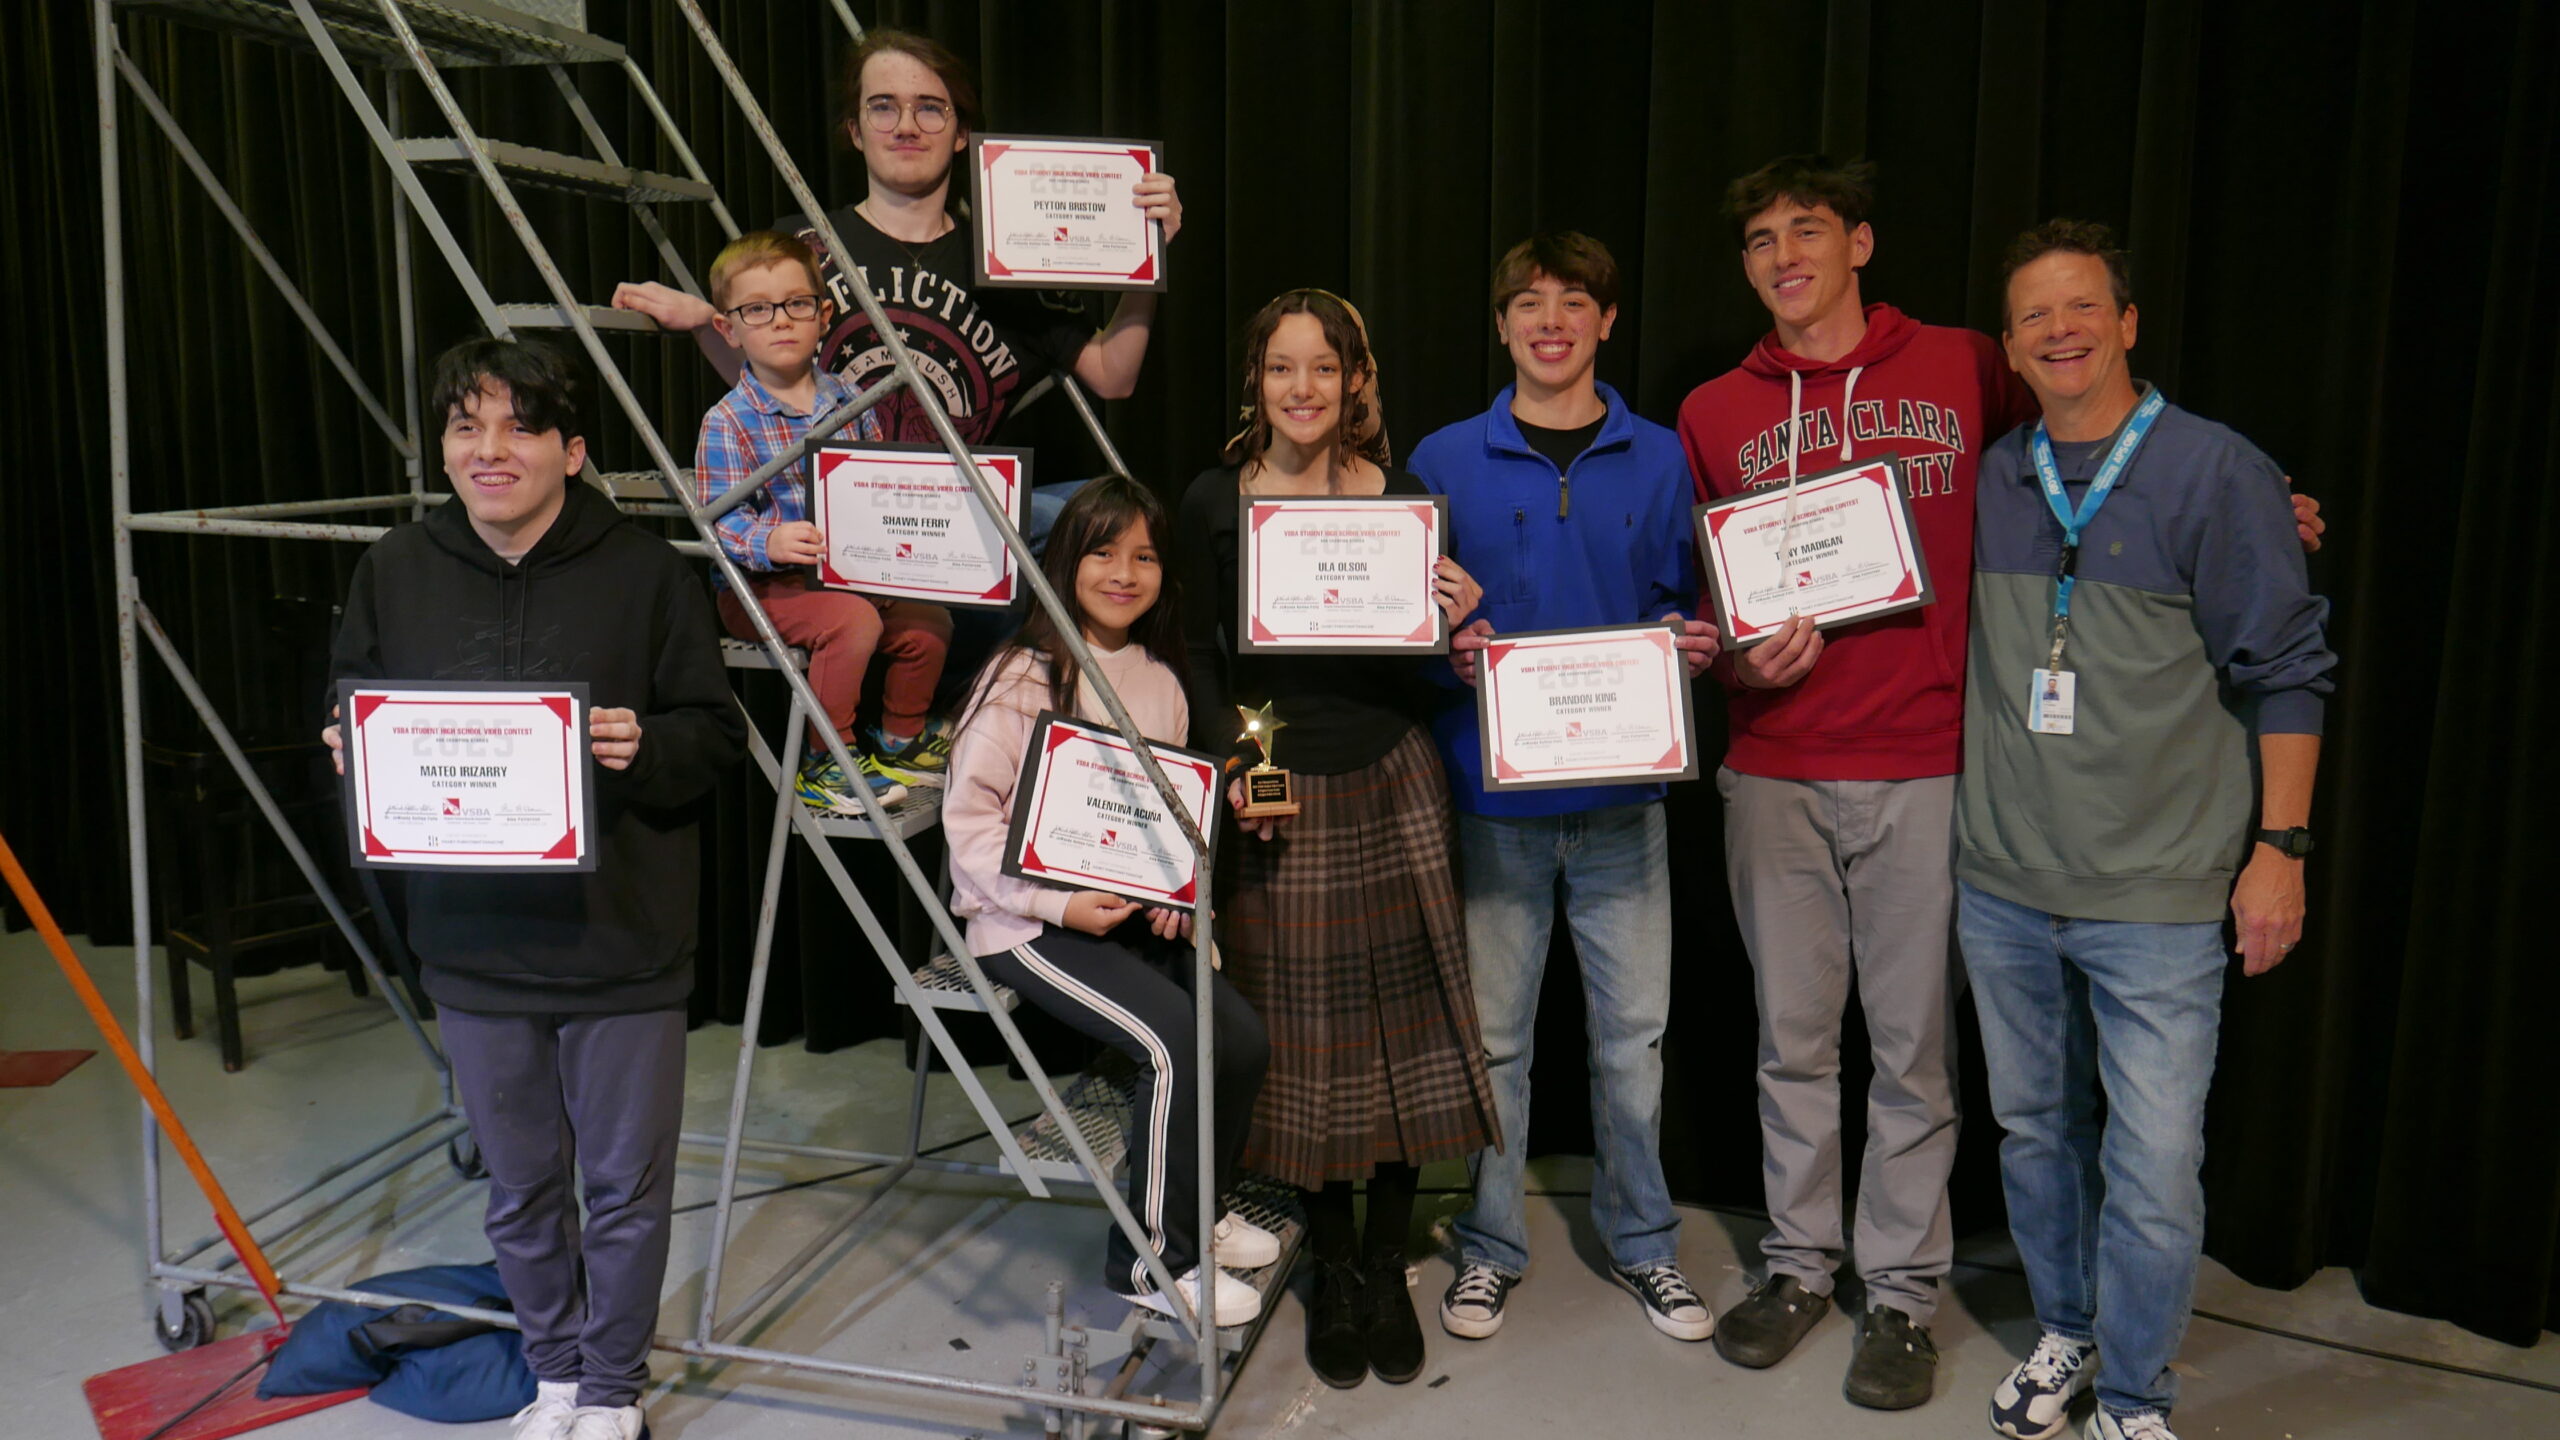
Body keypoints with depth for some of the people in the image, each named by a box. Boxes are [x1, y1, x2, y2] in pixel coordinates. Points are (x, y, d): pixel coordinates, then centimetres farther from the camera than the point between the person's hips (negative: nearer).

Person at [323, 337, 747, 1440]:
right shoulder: (394, 571, 1)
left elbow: (716, 732, -5)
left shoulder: (644, 572, -8)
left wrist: (645, 746, -25)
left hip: (619, 943, -3)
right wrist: (356, 749, -10)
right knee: (519, 1186, 19)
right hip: (472, 944, 3)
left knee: (626, 1186, 11)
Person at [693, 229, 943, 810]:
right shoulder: (729, 422, -8)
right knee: (854, 620, -29)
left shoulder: (847, 401, 9)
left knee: (928, 617, -9)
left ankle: (901, 741, 15)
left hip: (845, 572, 6)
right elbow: (719, 521, -15)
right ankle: (827, 763, -11)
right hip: (757, 586, -6)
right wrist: (771, 542, -34)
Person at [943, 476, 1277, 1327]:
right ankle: (1151, 1258, -5)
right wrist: (1060, 905, -20)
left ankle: (1197, 1207, 18)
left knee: (1242, 1037, -10)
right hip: (1027, 923, -6)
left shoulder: (1160, 679, 10)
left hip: (1132, 913, 7)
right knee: (1178, 1041, -23)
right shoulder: (1021, 677, -9)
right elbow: (970, 818, -11)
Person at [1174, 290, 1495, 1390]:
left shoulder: (1402, 500, 2)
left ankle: (1388, 1265, 22)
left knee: (1401, 1022, 5)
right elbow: (1200, 658, 3)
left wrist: (1456, 623, -13)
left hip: (1391, 786, 1)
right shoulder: (1214, 504, -1)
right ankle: (1330, 1267, 25)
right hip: (1278, 798, -1)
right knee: (1300, 1034, 7)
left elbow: (1422, 676, 7)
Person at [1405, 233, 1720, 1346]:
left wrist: (1692, 648, -10)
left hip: (1622, 791, 1)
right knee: (1492, 1033, 8)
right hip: (1492, 788, -1)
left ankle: (1642, 1241, 28)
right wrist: (1451, 653, -16)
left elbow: (1683, 608, 11)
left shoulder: (1659, 460, 7)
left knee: (1634, 1030, 9)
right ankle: (1489, 1245, 25)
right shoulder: (1445, 462, 3)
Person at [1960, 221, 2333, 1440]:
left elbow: (2284, 672, -3)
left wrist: (2280, 844, -6)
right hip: (2001, 885, 4)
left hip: (2155, 895, -4)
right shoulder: (1984, 481, 6)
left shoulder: (2217, 472, -6)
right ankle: (2064, 1333, 37)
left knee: (2154, 1164, -2)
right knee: (2034, 1128, 17)